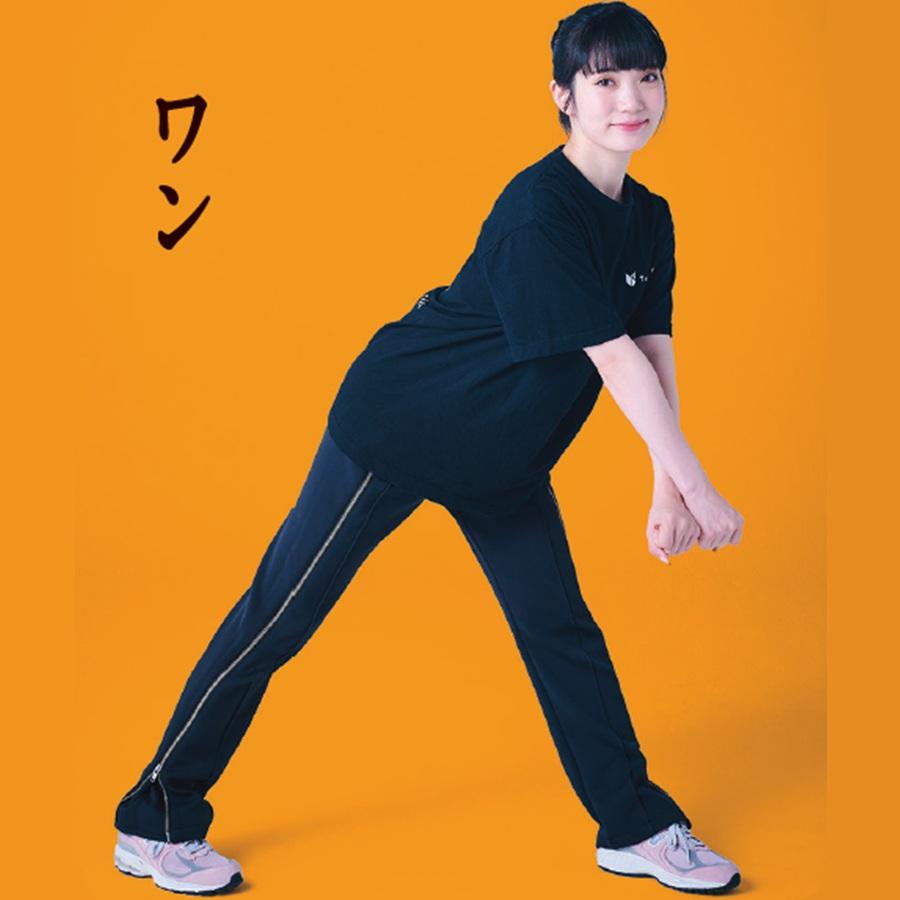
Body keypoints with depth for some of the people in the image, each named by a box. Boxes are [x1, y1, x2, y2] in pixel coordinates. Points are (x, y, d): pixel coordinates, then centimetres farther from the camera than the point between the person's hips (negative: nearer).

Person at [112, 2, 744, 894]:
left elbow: (656, 352, -4)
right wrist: (699, 490, -25)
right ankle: (154, 823, 12)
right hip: (398, 426, -8)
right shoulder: (539, 212, -27)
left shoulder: (649, 219, 1)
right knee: (277, 618, -1)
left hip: (503, 454, 8)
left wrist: (666, 486, -17)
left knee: (560, 627, 9)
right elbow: (613, 361, -28)